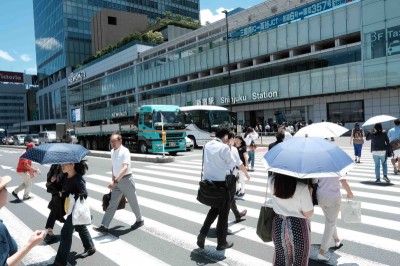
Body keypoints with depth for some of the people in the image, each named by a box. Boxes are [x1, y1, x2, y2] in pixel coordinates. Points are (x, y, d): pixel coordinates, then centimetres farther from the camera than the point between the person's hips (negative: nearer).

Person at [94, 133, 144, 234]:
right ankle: (104, 226, 6)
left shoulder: (125, 151, -18)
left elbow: (125, 168, -28)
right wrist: (113, 179, 17)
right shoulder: (112, 152, 7)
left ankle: (139, 220, 31)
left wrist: (115, 181, -34)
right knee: (112, 204, 5)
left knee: (133, 202, 10)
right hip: (117, 181, 6)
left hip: (126, 180, -6)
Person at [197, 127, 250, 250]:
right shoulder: (224, 147, -15)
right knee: (223, 213, 10)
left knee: (214, 209, 24)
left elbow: (206, 162, 7)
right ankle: (221, 243, 21)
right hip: (221, 182, -6)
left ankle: (202, 234, 11)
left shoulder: (207, 145, 5)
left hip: (208, 181, 6)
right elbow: (232, 163, -8)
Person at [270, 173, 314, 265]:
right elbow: (308, 214, -15)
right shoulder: (302, 188, -25)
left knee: (280, 257, 22)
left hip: (279, 224, 4)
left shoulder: (272, 181, -13)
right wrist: (310, 193, -5)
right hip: (298, 226, -4)